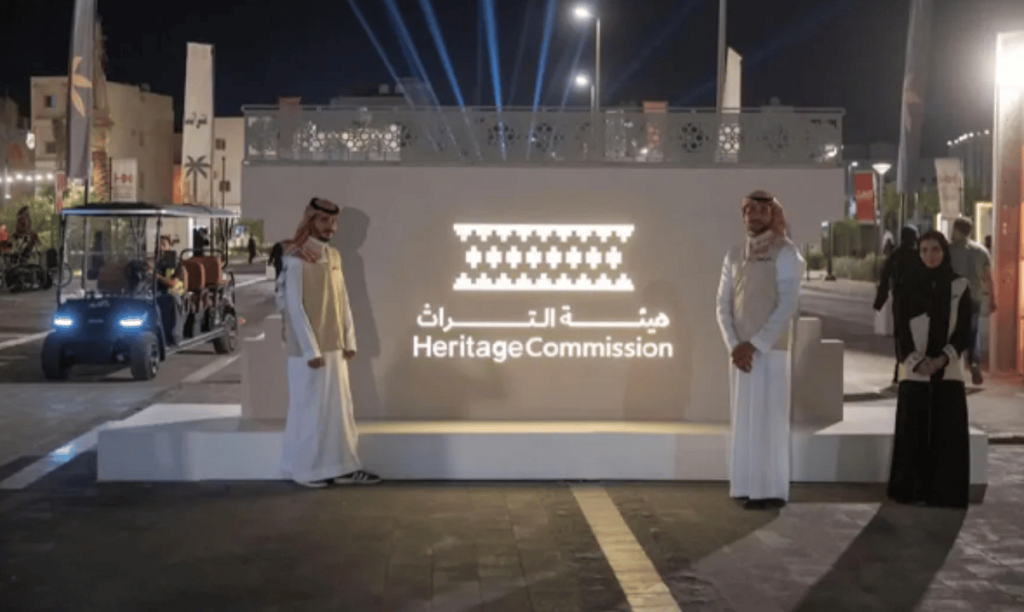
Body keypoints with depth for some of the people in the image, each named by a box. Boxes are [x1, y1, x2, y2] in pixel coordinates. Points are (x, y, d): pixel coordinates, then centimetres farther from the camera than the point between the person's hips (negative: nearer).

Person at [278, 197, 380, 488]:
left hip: (334, 346, 7)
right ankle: (305, 470, 12)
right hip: (309, 348, -7)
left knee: (340, 407, 9)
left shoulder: (334, 256, 10)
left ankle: (342, 467, 15)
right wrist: (311, 349, -18)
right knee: (309, 408, 1)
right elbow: (294, 306, -16)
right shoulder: (296, 257, -12)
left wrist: (349, 340, 7)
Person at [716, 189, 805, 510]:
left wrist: (755, 345, -14)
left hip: (769, 350, -5)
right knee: (744, 420, 7)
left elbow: (787, 306, -11)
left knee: (768, 419, -4)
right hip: (740, 351, 5)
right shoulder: (734, 254, 12)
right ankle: (748, 487, 13)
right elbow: (723, 304, 9)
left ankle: (771, 490, 1)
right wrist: (734, 345, -5)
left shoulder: (785, 252, -4)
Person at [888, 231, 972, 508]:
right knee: (912, 433, 0)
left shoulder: (960, 286, 5)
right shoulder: (910, 285, 4)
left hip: (948, 371, 0)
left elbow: (964, 331, 0)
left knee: (948, 434, -2)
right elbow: (902, 329, 0)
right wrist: (917, 361, -14)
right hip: (914, 371, 0)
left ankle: (946, 492, 4)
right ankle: (911, 490, 8)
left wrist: (942, 359, -14)